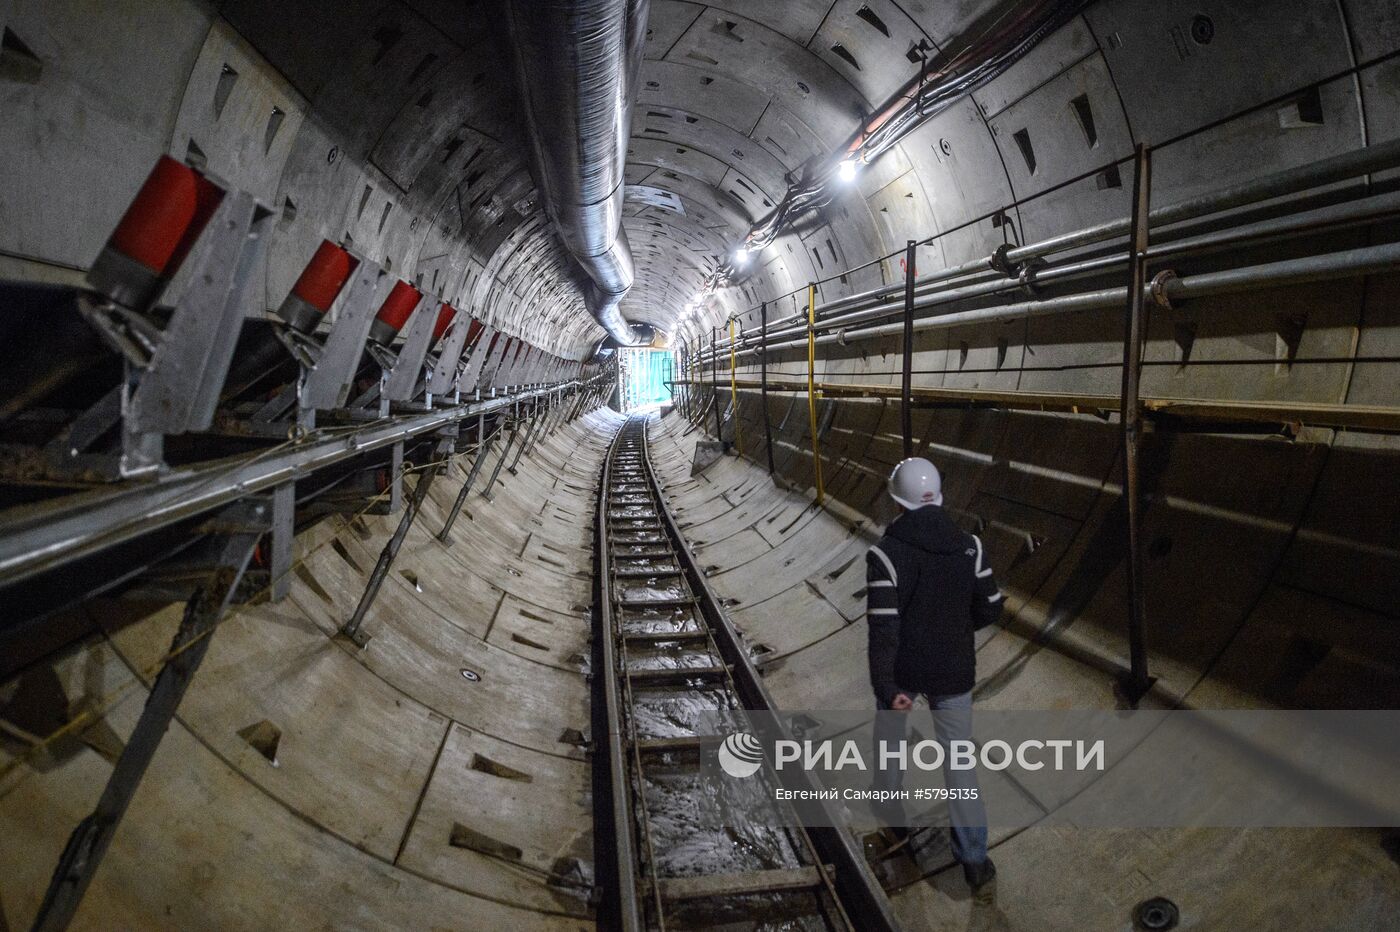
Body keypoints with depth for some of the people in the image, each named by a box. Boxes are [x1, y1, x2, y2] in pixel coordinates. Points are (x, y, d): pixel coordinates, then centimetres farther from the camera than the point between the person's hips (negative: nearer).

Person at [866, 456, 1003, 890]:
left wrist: (886, 686, -17)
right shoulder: (968, 546, -10)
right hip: (953, 671, 2)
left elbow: (883, 627, -23)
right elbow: (990, 608, -1)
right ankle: (974, 858, 16)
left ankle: (891, 813, 46)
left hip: (902, 671, -2)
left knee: (890, 739, 25)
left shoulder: (885, 554, -21)